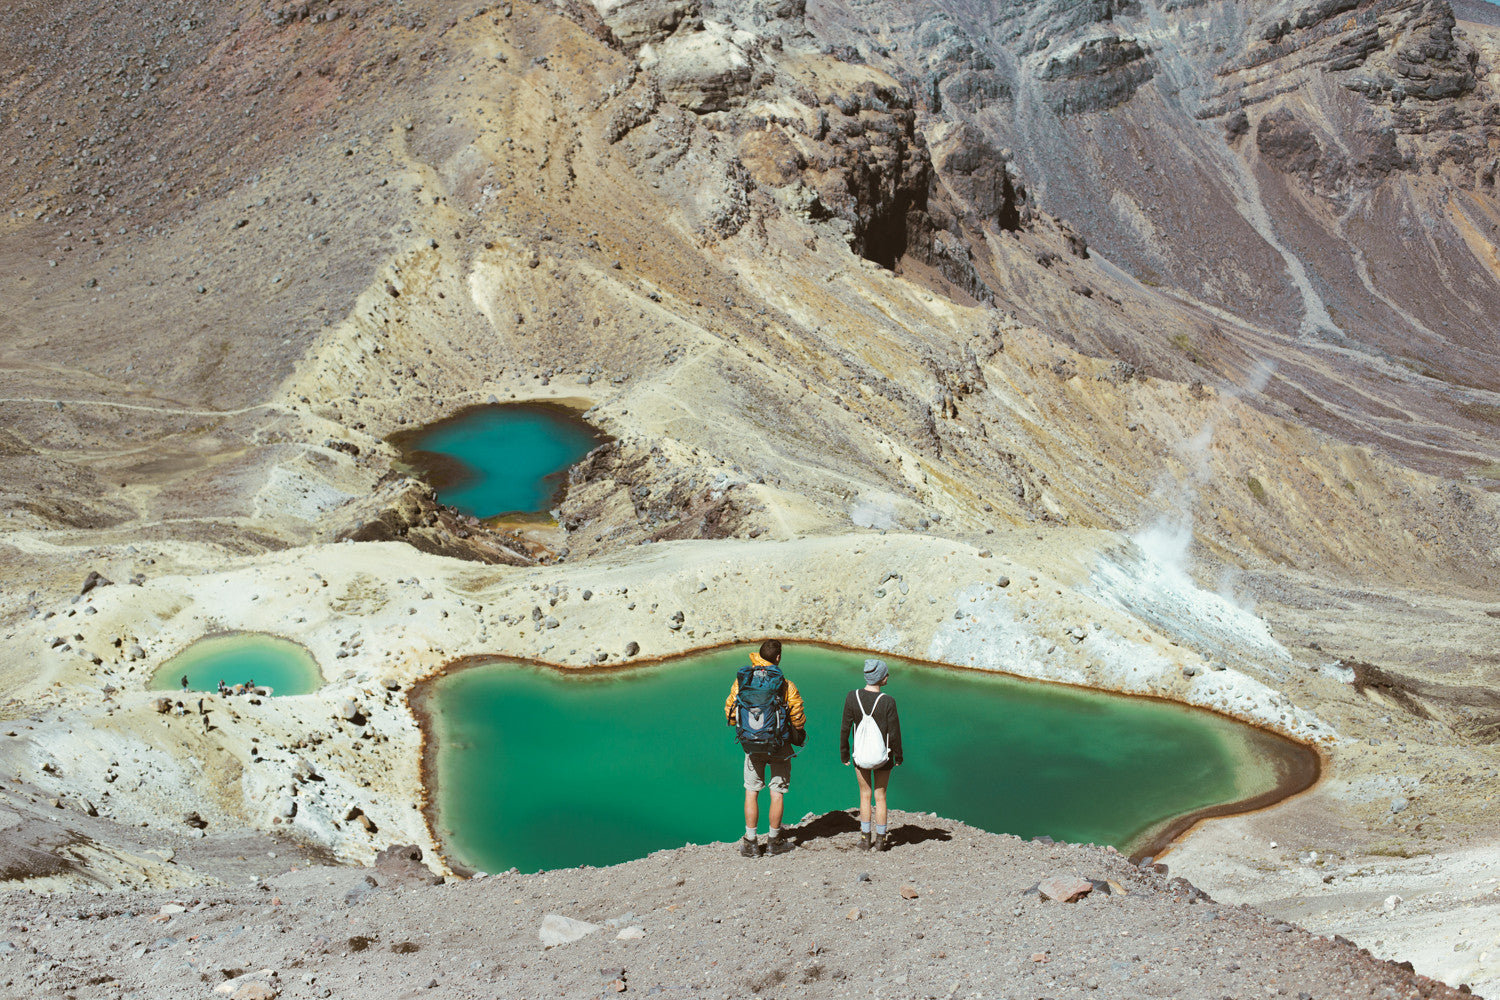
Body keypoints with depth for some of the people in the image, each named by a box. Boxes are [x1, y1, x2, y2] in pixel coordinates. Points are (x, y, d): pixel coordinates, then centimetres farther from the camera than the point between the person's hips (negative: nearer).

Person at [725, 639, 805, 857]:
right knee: (777, 793, 10)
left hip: (751, 745, 2)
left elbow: (730, 712, 2)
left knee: (751, 792, 11)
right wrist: (798, 733, 13)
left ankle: (750, 843, 13)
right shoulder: (786, 686, -14)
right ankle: (774, 841, 19)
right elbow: (799, 720, -9)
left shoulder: (742, 680, -6)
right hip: (779, 746, -2)